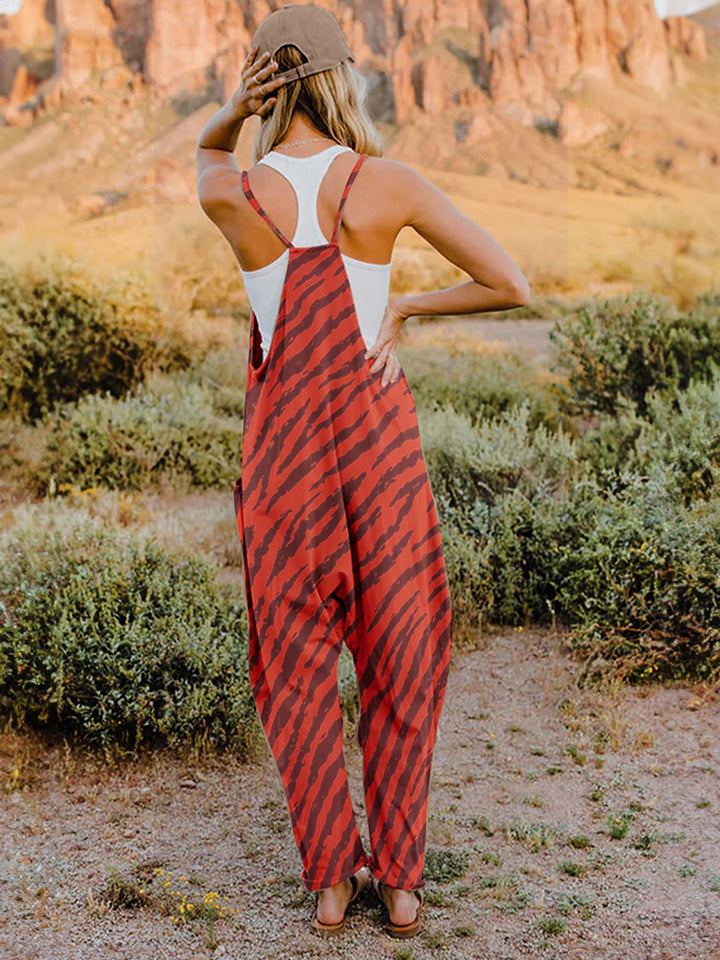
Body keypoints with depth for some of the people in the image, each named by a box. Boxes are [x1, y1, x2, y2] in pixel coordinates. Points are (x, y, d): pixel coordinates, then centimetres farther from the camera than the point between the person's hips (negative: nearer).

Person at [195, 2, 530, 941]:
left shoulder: (227, 192, -7)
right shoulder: (391, 182, -10)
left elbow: (207, 155, 20)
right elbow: (514, 285, -6)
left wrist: (231, 111, -2)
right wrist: (406, 307, 6)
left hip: (282, 442, 1)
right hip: (380, 437, 0)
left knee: (298, 664, 16)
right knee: (398, 661, 14)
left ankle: (329, 882, 21)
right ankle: (400, 883, 21)